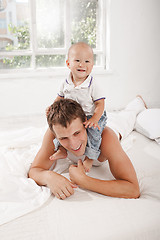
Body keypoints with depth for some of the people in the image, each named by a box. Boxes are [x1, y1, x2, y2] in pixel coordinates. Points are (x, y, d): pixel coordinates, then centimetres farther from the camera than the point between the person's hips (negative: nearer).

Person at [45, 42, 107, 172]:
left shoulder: (93, 85, -19)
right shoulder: (66, 84, -5)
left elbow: (100, 104, -19)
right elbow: (60, 98, 12)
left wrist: (94, 119, -33)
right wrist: (52, 107, -7)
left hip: (92, 116, -5)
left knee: (94, 129, -29)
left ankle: (90, 157, -11)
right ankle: (62, 150, 13)